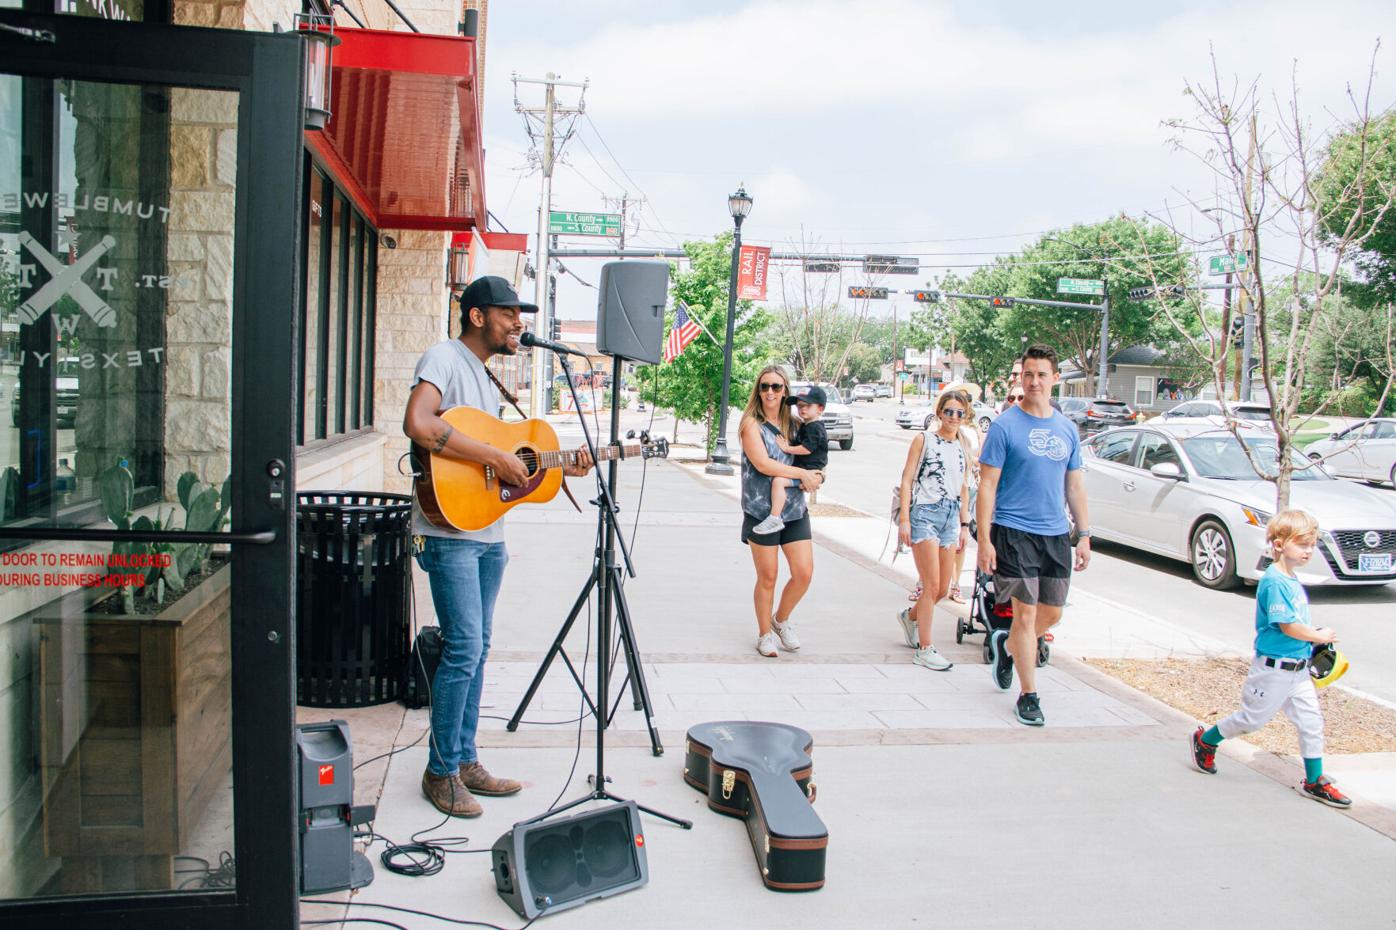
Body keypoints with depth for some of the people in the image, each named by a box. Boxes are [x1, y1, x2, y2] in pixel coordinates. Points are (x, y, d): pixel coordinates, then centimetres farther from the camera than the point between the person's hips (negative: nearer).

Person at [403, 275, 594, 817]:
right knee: (463, 650, -9)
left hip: (489, 535, 9)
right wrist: (495, 457, -23)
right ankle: (441, 772, 6)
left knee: (476, 650, 13)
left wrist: (557, 468, 11)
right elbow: (418, 424, -27)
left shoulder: (486, 376, 19)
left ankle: (465, 761, 24)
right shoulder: (444, 357, -9)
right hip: (450, 533, -9)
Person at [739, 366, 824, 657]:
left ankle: (781, 620, 25)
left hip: (795, 510, 5)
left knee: (804, 573, -2)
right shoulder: (752, 423, -5)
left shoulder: (793, 424, 12)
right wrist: (802, 473, -14)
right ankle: (765, 634, 22)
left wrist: (816, 477, -3)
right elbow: (762, 463, -17)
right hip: (762, 511, -5)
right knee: (767, 577, 3)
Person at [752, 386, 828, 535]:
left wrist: (787, 448, -15)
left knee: (778, 481, -29)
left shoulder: (814, 428, -14)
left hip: (808, 470, -12)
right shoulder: (805, 426, 18)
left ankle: (775, 518, -33)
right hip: (801, 469, 12)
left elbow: (807, 448, -23)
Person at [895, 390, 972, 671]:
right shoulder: (924, 440, -1)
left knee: (943, 589, 9)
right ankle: (925, 650, -2)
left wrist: (964, 524, 16)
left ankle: (910, 616, 38)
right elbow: (907, 479, -4)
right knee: (932, 586, -9)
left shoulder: (962, 448, 15)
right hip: (925, 513, -6)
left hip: (951, 516, 6)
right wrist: (904, 519, -11)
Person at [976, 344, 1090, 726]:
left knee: (1052, 614, 12)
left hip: (1056, 535, 6)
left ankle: (1006, 647, 40)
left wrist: (1084, 536, 11)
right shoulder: (1004, 426, -6)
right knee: (1026, 613, -4)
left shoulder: (1067, 429, 9)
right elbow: (987, 485, -8)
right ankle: (1028, 696, 7)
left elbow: (1074, 484, 16)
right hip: (1014, 532, -5)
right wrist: (984, 540, -13)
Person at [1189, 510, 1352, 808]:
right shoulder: (1274, 582, -21)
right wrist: (1319, 636, -10)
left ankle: (1315, 781, 20)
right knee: (1253, 718, 6)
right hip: (1273, 668, -8)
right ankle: (1205, 741, 27)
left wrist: (1314, 635, 1)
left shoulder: (1292, 581, 7)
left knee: (1312, 722, 9)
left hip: (1297, 668, 8)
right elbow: (1287, 626, -23)